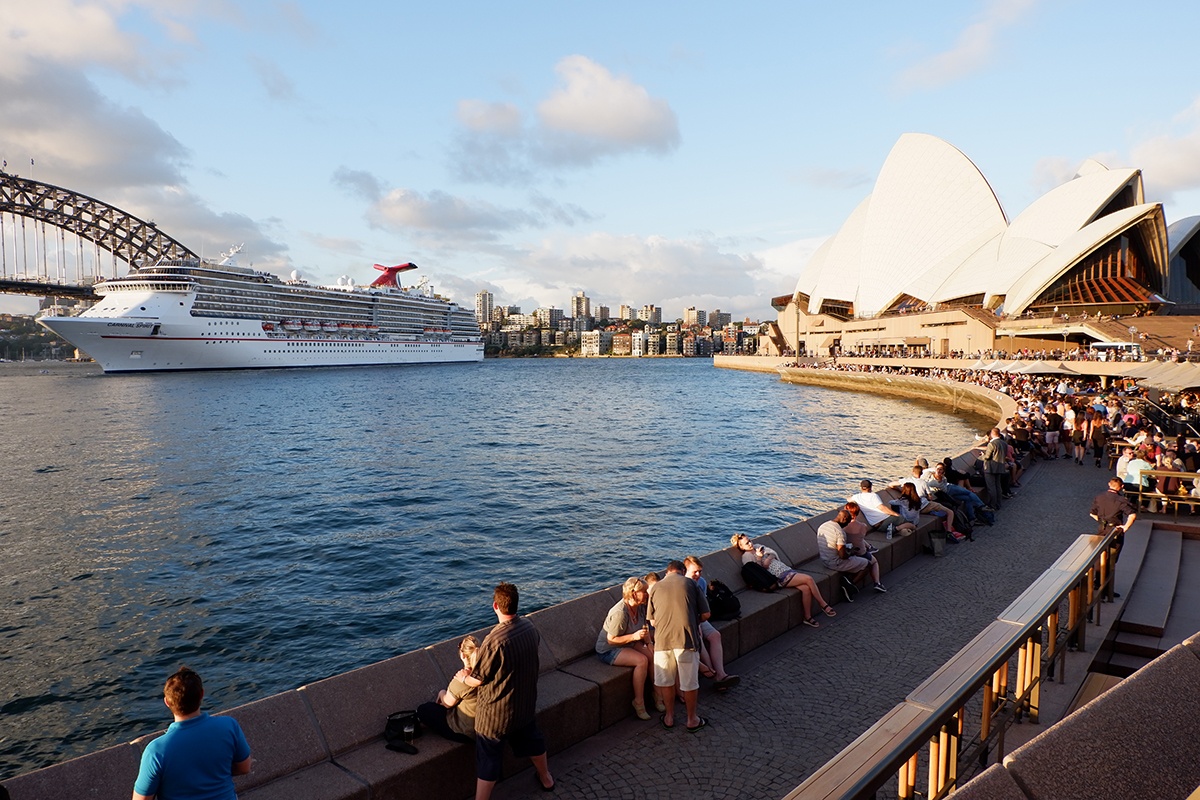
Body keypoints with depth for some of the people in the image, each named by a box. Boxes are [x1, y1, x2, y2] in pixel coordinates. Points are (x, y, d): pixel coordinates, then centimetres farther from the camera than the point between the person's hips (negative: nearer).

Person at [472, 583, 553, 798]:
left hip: (496, 713, -7)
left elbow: (480, 679, -18)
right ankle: (545, 778, 52)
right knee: (532, 739, 30)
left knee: (488, 760, 9)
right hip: (526, 704, 7)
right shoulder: (529, 627, -12)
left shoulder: (494, 640, -32)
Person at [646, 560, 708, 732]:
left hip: (662, 639, 2)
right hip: (687, 638, -2)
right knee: (690, 681, 11)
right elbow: (705, 614, 5)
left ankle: (669, 717, 29)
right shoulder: (690, 584, 5)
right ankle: (692, 720, 23)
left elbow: (652, 621, 14)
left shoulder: (656, 587, 11)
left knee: (665, 681, 17)